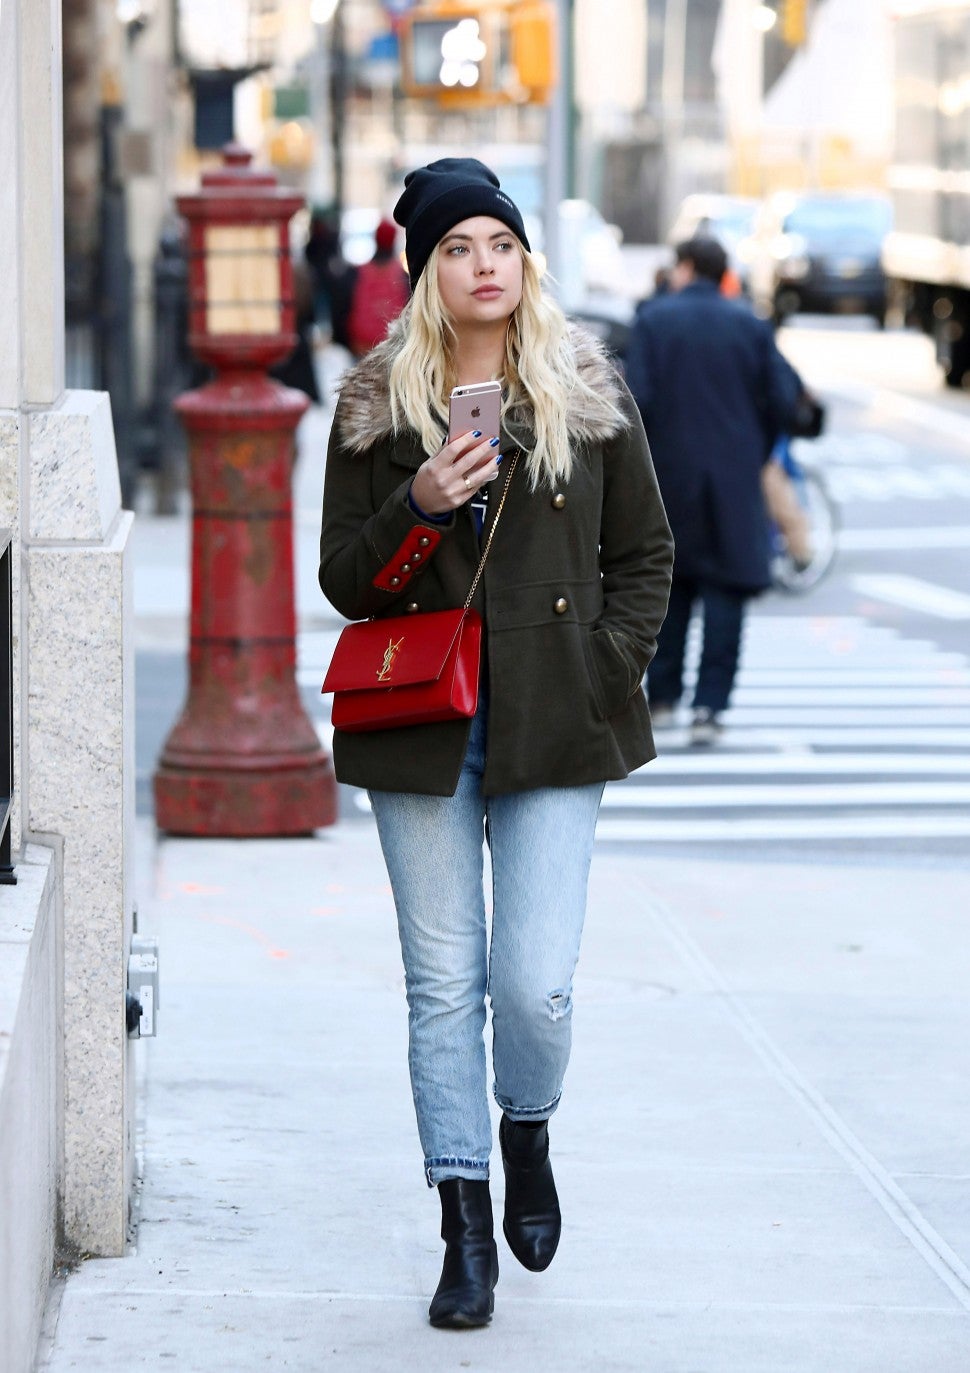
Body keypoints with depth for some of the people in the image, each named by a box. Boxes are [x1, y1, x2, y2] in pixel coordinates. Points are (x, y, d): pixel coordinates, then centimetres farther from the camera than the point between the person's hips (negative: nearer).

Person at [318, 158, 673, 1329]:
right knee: (444, 983, 3)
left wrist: (605, 672, -3)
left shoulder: (589, 395, 4)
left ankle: (526, 1137, 25)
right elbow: (343, 581, 3)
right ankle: (466, 1229, 13)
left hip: (554, 731, 0)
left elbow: (644, 554, 10)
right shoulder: (375, 407, 3)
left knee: (536, 981, -8)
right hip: (421, 732, 1)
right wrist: (417, 509, -15)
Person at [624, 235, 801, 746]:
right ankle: (709, 706, -7)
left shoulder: (652, 321, -4)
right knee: (725, 589, 0)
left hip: (669, 471, 0)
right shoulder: (752, 326, 0)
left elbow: (637, 398, -11)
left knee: (669, 585, 16)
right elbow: (782, 400, -2)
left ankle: (662, 696, 23)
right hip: (734, 475, 0)